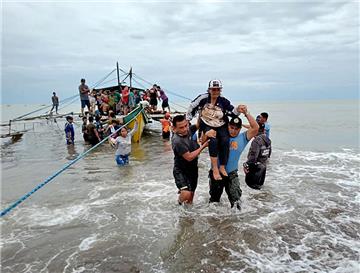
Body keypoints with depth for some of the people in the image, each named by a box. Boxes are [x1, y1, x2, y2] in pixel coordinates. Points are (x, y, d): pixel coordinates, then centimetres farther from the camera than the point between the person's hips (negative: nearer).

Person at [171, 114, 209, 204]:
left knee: (191, 193, 18)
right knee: (186, 194, -24)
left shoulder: (189, 130, -7)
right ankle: (180, 204, 8)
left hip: (193, 168, 7)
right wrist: (203, 146, -22)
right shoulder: (177, 141, -29)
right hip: (181, 171, -7)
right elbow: (189, 157, -27)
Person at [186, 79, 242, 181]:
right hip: (207, 126, -2)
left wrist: (238, 109, -29)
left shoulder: (223, 101, -7)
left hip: (221, 126, 2)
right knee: (213, 141, -29)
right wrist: (187, 120, 2)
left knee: (225, 141, -24)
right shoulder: (203, 98, -12)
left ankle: (222, 167, -10)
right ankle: (215, 169, -23)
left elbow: (233, 112, -7)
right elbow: (192, 107, -2)